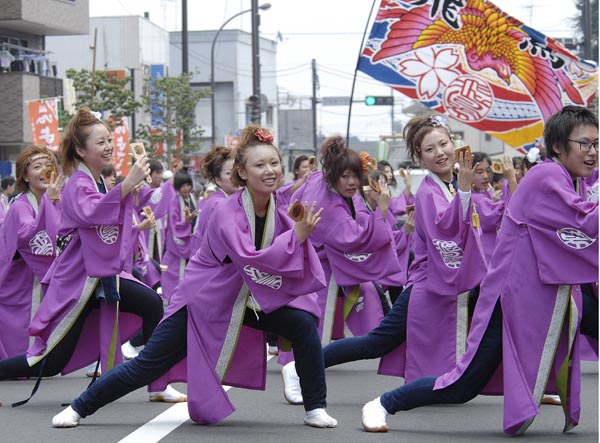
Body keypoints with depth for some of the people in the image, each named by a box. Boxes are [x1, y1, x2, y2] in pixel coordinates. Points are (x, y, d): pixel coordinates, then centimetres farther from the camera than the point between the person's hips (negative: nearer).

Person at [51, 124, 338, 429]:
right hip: (202, 301, -5)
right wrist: (296, 236, -37)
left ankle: (315, 408, 1)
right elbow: (250, 260, -39)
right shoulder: (227, 214, -26)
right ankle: (79, 407, 18)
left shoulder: (276, 212, -5)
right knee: (148, 365, -1)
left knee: (304, 326, -14)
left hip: (248, 300, 5)